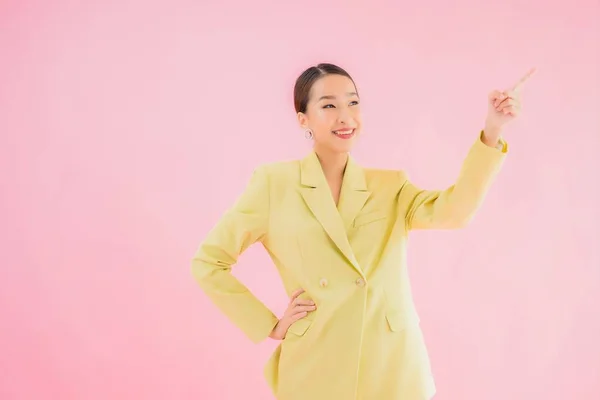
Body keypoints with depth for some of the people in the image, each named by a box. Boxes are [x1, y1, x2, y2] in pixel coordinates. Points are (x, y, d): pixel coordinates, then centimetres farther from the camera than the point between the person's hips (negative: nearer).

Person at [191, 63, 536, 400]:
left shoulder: (390, 185, 4)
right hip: (315, 372, -2)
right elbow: (208, 262, 1)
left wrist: (492, 132, -25)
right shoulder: (274, 183, -3)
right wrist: (268, 325, -2)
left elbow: (452, 212, -15)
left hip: (391, 369, 2)